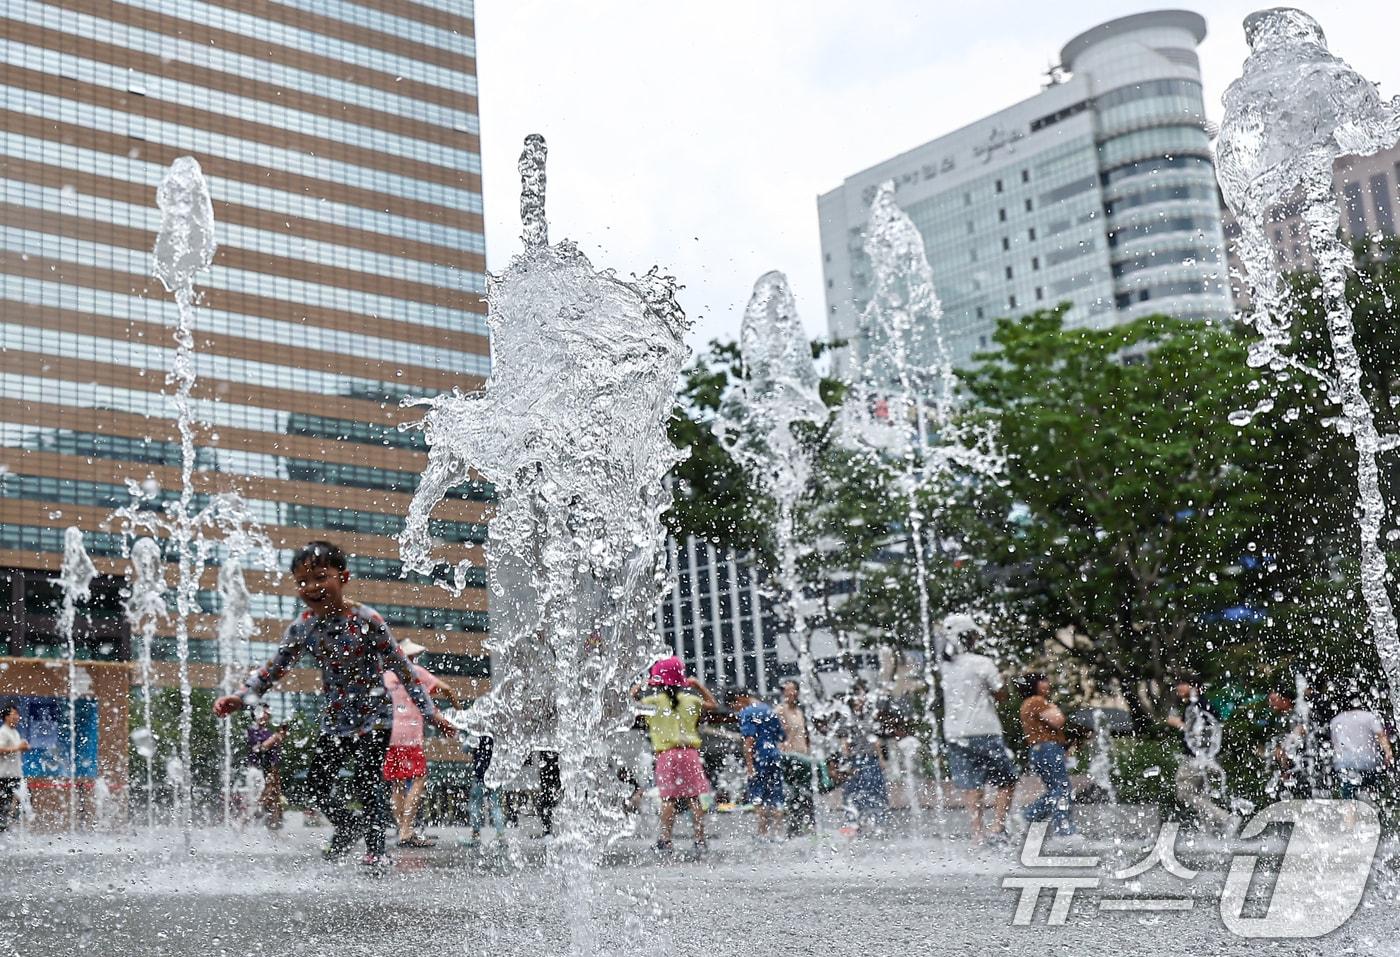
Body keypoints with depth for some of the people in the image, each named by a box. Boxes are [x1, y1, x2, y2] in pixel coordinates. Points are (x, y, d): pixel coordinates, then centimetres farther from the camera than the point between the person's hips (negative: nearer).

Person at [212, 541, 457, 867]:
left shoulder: (366, 620, -18)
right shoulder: (303, 628, -6)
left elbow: (401, 668, -12)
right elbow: (273, 669, 4)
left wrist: (431, 713, -10)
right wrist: (239, 697, -9)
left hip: (374, 715, -5)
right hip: (335, 720, 5)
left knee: (366, 782, -13)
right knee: (317, 784, 6)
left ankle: (375, 849, 3)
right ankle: (349, 825, 32)